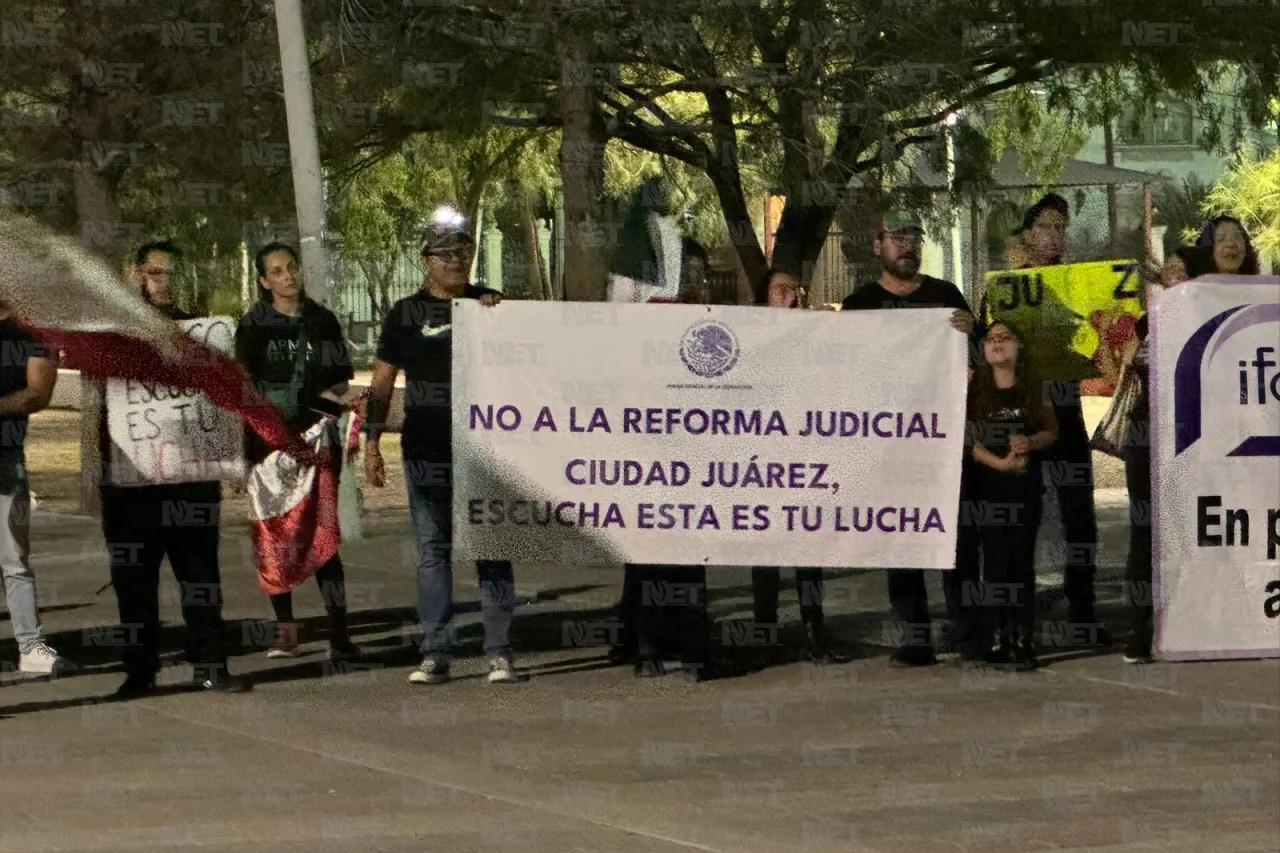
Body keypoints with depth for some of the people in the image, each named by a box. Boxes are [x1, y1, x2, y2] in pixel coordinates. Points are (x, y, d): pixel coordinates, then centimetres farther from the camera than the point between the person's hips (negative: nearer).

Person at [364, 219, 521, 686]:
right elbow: (382, 383, 9)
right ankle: (435, 654, 7)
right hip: (426, 450, 0)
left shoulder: (490, 304, 9)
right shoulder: (406, 313, 8)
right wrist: (371, 443, 1)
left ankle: (499, 652, 1)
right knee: (432, 551, 3)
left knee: (492, 550, -2)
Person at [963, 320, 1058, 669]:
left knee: (1022, 558, 1)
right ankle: (994, 639, 1)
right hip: (987, 481, -1)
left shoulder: (1034, 386, 5)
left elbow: (1052, 430, 7)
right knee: (995, 558, -3)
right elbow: (966, 434, -4)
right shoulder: (974, 383, 2)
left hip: (1025, 482, 1)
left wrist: (1030, 442, -13)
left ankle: (1022, 640, 4)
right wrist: (998, 461, -14)